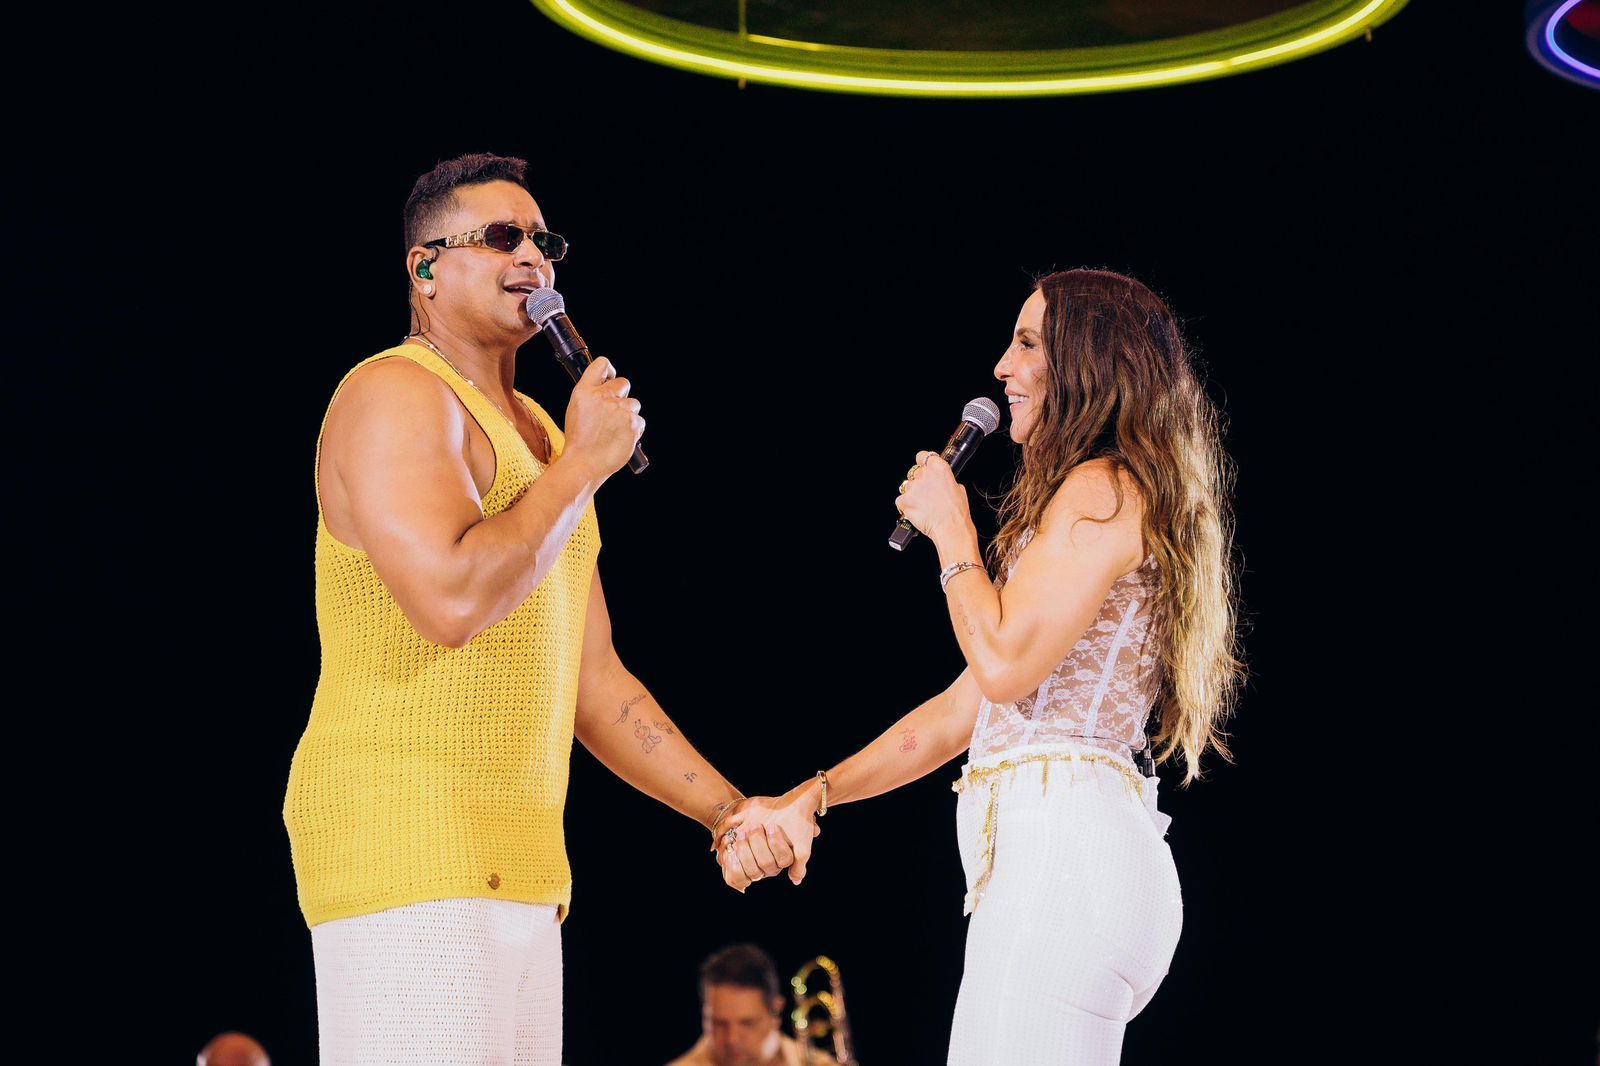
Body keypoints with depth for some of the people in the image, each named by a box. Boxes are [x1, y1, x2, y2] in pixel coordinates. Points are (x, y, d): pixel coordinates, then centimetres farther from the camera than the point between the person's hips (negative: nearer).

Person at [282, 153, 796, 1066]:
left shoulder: (536, 434, 23)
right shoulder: (398, 394, -4)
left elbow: (593, 684, 24)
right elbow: (451, 599, -21)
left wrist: (727, 812, 17)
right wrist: (584, 464, -9)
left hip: (520, 869, 9)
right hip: (406, 846, -9)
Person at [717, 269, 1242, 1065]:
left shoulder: (1102, 490, -5)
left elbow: (1004, 664, -15)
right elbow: (963, 710, 24)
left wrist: (952, 535, 1)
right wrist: (810, 797, 17)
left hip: (1064, 846, -10)